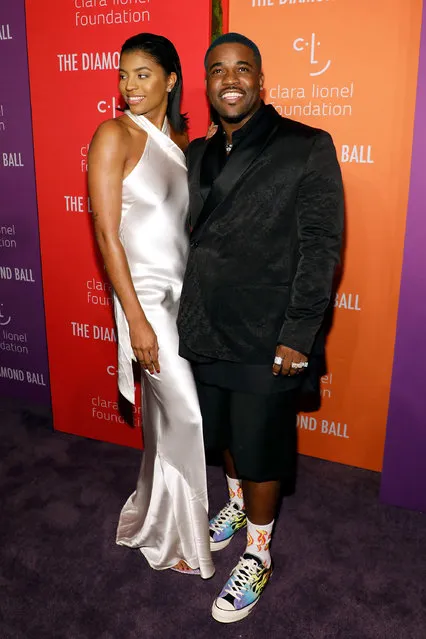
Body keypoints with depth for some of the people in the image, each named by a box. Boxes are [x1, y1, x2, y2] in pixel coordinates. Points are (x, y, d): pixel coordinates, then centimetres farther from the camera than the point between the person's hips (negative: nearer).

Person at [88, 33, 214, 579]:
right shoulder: (114, 135, -11)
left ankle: (157, 511, 39)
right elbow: (107, 234, -16)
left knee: (167, 410, 16)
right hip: (148, 293, -6)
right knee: (187, 414, -1)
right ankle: (173, 534, 22)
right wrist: (135, 319, -18)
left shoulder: (181, 136, 9)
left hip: (188, 289, 6)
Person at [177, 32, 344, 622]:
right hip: (207, 330, 6)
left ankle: (257, 558, 31)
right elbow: (190, 235, 12)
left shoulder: (307, 148, -8)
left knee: (258, 451, 7)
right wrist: (187, 316, 9)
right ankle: (236, 506, 50)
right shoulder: (198, 155, 10)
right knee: (226, 434, 22)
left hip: (266, 339, -5)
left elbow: (321, 247, -11)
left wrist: (298, 334, -16)